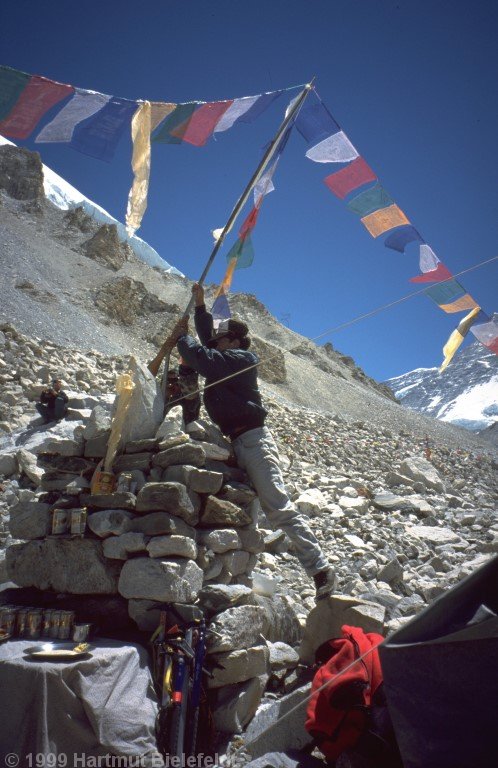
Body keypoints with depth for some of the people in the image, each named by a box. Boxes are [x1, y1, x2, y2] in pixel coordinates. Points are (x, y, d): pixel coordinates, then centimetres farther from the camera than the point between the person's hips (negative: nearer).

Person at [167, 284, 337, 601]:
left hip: (253, 440, -11)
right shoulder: (227, 360, 21)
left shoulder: (241, 358, -4)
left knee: (278, 507, -15)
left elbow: (204, 360, -17)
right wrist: (200, 306, 29)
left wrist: (181, 337, 0)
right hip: (237, 442, 11)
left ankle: (321, 569, -14)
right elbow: (207, 340, 36)